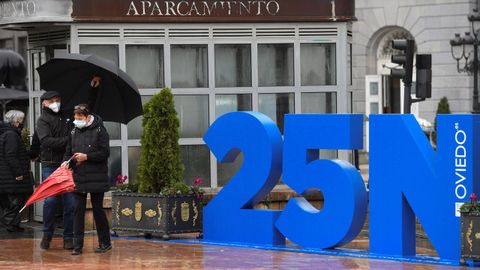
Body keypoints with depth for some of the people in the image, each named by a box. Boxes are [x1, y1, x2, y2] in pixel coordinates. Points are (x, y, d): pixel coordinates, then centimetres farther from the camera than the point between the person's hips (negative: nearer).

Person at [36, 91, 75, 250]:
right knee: (50, 200, -8)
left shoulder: (67, 118, 17)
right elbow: (46, 141, -12)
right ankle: (47, 234, 10)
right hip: (50, 166, -3)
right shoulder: (43, 120, 4)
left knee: (71, 202, -1)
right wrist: (67, 140, -17)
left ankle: (68, 237, 6)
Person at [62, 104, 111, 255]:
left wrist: (87, 157, -18)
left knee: (98, 209, 3)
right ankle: (77, 246, 3)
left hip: (96, 179, -4)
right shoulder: (74, 132, 10)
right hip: (79, 178, 4)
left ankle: (105, 243, 16)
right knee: (78, 210, 1)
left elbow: (105, 153, -10)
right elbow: (68, 152, 14)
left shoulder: (99, 130, -5)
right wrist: (66, 162, -7)